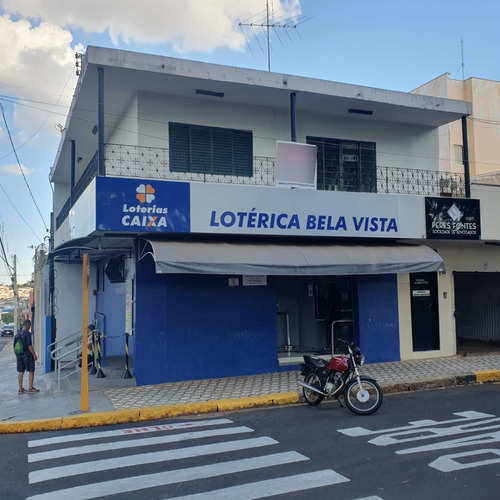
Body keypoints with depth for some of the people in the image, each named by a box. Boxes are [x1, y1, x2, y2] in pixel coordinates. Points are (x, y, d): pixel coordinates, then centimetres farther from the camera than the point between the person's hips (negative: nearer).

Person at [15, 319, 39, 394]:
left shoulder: (17, 334, 7)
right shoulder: (28, 334, -15)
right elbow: (30, 346, -18)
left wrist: (16, 356, 21)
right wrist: (34, 355, -11)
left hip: (19, 355, 7)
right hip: (27, 355, -7)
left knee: (20, 372, 10)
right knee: (31, 371, 4)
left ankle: (20, 389, 14)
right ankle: (30, 388, 6)